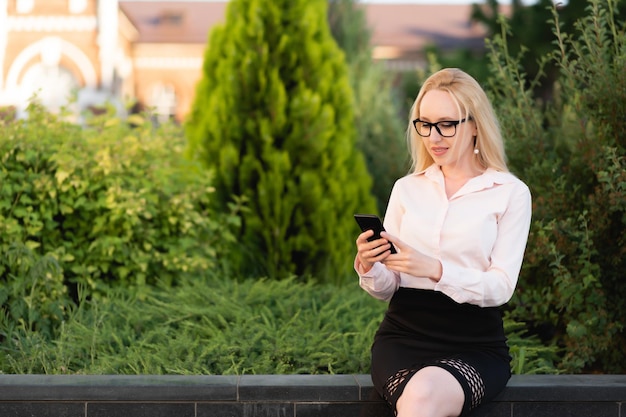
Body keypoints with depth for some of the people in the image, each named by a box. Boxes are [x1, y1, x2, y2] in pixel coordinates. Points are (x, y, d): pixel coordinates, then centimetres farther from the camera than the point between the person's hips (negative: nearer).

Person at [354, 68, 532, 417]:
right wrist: (370, 269, -11)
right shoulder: (406, 189, 13)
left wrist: (436, 269, -22)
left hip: (475, 345, -2)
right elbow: (388, 287, 12)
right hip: (404, 338, 2)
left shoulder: (510, 193, 2)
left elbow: (501, 287, -7)